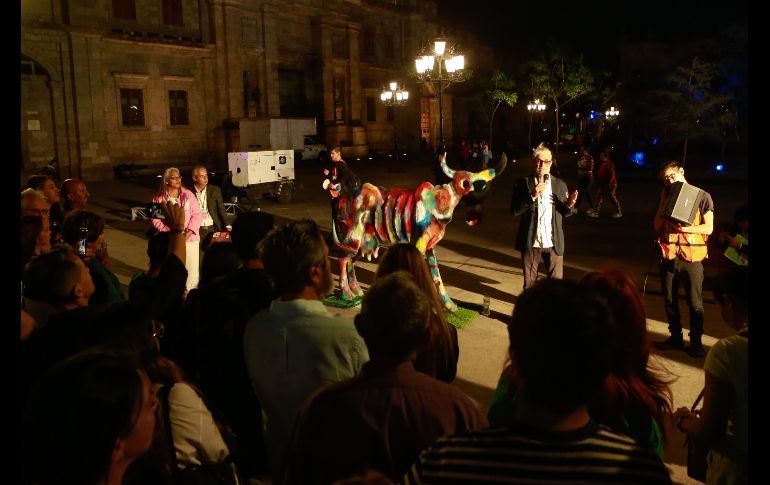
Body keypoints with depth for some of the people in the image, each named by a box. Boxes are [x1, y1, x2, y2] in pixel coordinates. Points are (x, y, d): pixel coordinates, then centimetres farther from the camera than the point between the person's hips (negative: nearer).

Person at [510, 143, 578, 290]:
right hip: (530, 242, -1)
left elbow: (565, 213, 7)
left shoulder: (560, 184, 4)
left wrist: (569, 205, -15)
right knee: (530, 282, 13)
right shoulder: (523, 183, -4)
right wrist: (532, 196, -24)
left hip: (554, 243, 1)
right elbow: (514, 210, -12)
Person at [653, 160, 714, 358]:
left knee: (695, 303, 1)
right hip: (669, 255, 4)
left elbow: (708, 228, -4)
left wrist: (686, 228, -20)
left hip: (691, 256, -4)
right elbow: (657, 226, 3)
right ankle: (675, 338, 26)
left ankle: (696, 342, 14)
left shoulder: (702, 196, -1)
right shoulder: (666, 196, 10)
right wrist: (664, 201, -3)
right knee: (670, 300, 12)